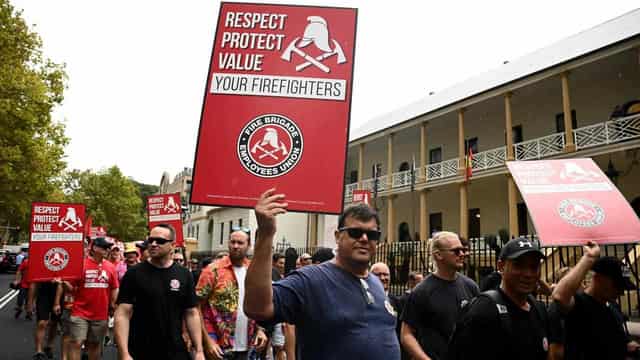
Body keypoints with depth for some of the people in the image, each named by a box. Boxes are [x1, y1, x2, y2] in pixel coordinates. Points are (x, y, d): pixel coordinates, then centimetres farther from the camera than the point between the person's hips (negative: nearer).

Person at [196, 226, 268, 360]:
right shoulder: (213, 270, -9)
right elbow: (197, 307, -10)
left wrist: (260, 329, 1)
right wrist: (208, 340, -15)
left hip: (246, 346, 4)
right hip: (219, 346, -4)